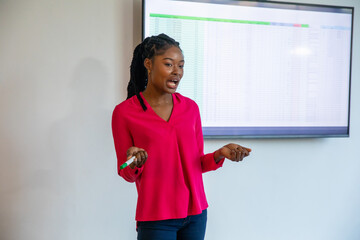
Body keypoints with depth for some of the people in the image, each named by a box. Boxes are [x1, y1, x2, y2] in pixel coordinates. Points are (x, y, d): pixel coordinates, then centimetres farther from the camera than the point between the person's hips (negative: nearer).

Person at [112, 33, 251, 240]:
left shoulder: (190, 107, 4)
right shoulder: (124, 112, -6)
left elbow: (197, 164, 9)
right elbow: (127, 174, -1)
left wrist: (220, 154, -8)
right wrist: (135, 163, -21)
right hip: (155, 218, -3)